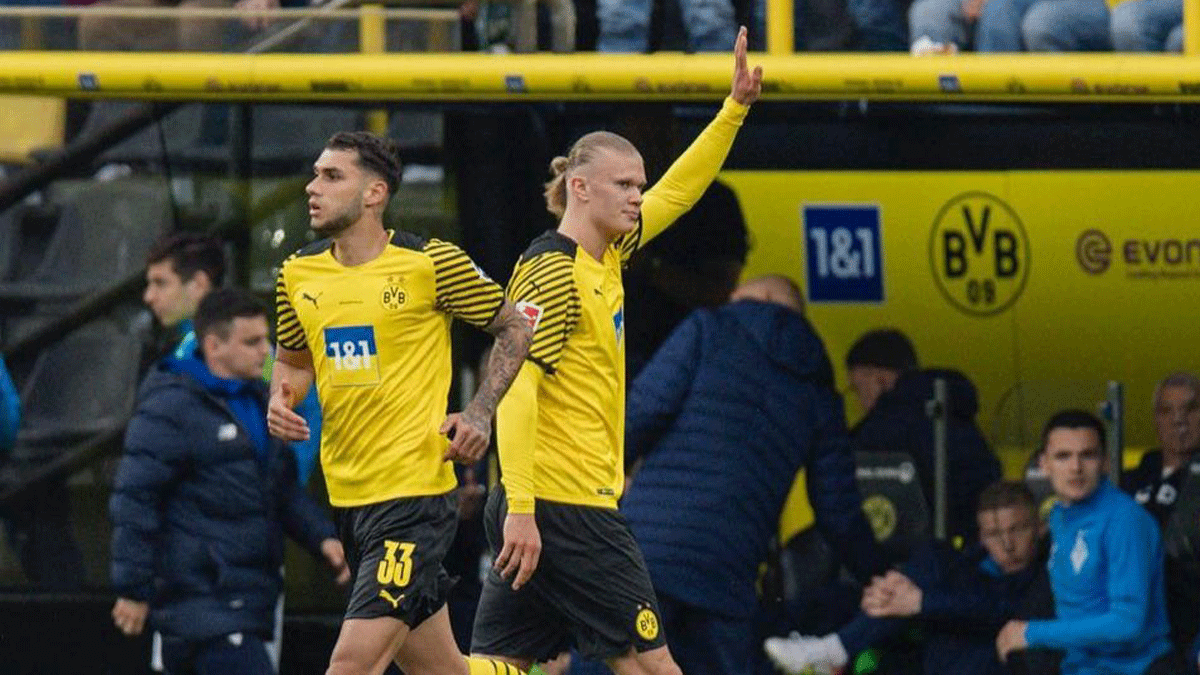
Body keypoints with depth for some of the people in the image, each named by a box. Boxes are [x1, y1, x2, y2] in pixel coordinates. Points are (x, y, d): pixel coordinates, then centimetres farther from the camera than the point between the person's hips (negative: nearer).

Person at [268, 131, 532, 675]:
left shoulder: (432, 263, -8)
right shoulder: (299, 274, 7)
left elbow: (514, 328, 4)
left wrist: (479, 414, -7)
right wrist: (281, 400, 2)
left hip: (414, 492, -6)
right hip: (345, 496, 6)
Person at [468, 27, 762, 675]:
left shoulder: (607, 253, 14)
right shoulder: (553, 271, -13)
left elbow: (677, 190, 28)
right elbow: (515, 385, -21)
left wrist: (735, 106, 24)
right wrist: (521, 509, -26)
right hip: (565, 503, -9)